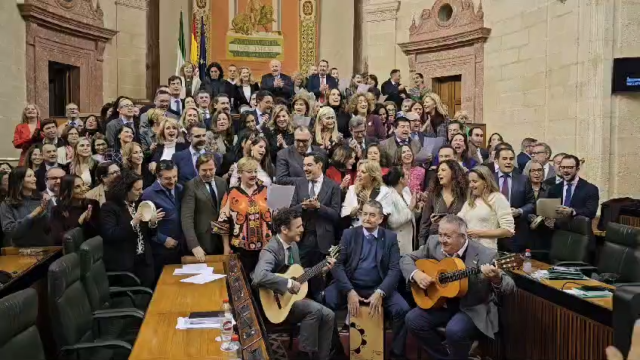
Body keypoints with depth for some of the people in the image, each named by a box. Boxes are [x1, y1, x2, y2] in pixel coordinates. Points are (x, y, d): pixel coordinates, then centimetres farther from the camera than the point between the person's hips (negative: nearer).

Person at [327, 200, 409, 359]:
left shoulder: (390, 237, 4)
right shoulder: (349, 234, 4)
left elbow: (395, 269, -3)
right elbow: (337, 265, -3)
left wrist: (380, 292, -20)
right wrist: (349, 291, -18)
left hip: (378, 288, 0)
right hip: (350, 286, 0)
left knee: (403, 309, -24)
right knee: (325, 302, -26)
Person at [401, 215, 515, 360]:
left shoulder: (485, 255, -21)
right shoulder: (433, 243, -7)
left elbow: (510, 287, -21)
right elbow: (406, 259, 3)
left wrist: (496, 279, -44)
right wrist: (416, 273, -19)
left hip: (473, 309, -5)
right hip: (441, 303, 5)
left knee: (455, 330, -32)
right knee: (412, 320, -13)